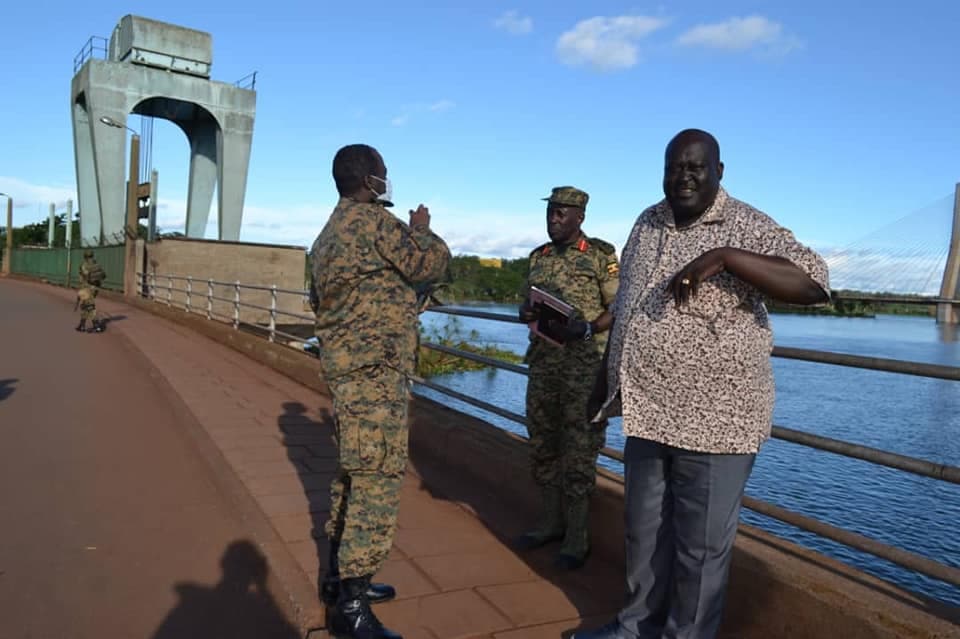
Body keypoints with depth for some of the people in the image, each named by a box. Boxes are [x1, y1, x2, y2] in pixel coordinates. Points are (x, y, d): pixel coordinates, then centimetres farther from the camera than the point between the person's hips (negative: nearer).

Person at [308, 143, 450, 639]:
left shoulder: (330, 232, 18)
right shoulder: (373, 220, -11)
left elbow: (318, 298, 23)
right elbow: (431, 264, -9)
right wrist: (422, 229, 10)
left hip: (348, 368, 10)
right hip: (375, 371, -10)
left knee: (354, 473, 17)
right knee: (376, 479, -7)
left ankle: (340, 575, 28)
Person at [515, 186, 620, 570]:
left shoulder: (601, 254, -2)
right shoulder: (538, 257, 14)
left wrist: (586, 328, -21)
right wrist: (526, 312, -4)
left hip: (586, 363, -6)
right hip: (543, 361, 6)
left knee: (579, 449, -2)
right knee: (542, 444, 11)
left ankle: (576, 538, 8)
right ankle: (550, 523, 25)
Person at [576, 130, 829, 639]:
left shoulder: (747, 227, -11)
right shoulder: (647, 223, 9)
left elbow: (814, 284, -24)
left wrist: (723, 257, -33)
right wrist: (607, 377, 19)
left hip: (714, 416, -6)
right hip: (647, 408, 7)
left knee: (701, 543, 7)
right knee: (643, 529, 20)